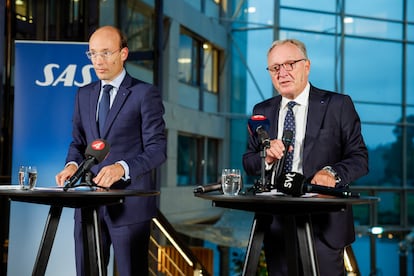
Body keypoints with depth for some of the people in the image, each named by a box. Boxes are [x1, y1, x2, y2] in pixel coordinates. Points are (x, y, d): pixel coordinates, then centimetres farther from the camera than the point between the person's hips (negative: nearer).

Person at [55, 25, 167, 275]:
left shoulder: (146, 94, -4)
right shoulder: (84, 94, 14)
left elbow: (157, 149, -9)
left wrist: (122, 167, -25)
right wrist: (73, 164, -3)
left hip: (129, 202, -5)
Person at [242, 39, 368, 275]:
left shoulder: (338, 105, 0)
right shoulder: (262, 111, 11)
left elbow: (359, 157, -3)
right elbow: (248, 163, 11)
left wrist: (332, 173, -22)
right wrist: (266, 157, -11)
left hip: (323, 223, -3)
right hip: (276, 225, 3)